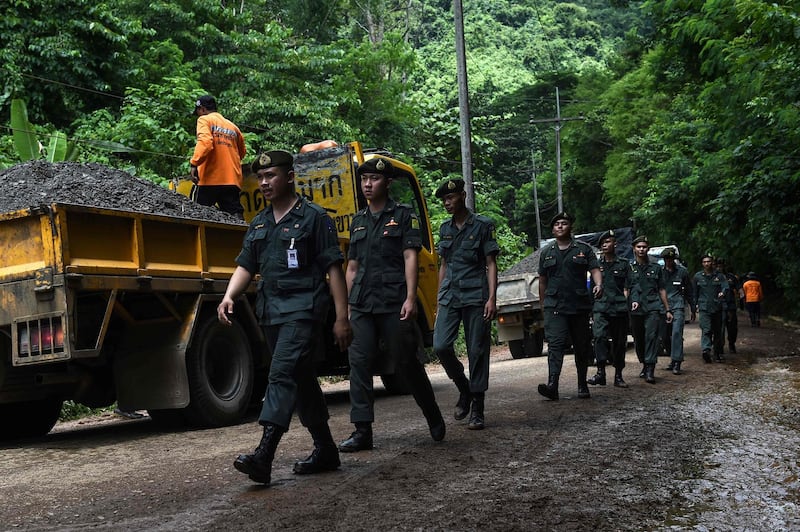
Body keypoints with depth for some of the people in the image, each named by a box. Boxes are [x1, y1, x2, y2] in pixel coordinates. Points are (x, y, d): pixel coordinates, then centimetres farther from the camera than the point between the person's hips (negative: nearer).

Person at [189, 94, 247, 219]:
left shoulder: (204, 120, 3)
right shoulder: (232, 126, 19)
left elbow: (205, 142, -16)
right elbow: (242, 152, 28)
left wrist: (194, 164, -20)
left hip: (210, 179, -5)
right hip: (232, 180, 5)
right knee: (236, 217, -2)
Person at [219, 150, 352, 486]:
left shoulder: (314, 217, -3)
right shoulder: (259, 224, 17)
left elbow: (334, 269, -5)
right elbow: (246, 266, 15)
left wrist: (342, 317, -10)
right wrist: (229, 296, -5)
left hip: (303, 309, -7)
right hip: (271, 312, 8)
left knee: (283, 374, -20)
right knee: (302, 380, 13)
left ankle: (264, 456, -27)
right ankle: (325, 451, 24)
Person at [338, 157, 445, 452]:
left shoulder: (404, 215, 3)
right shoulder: (358, 221, 18)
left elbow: (410, 258, -6)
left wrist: (410, 298, -15)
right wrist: (348, 304, 16)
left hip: (394, 303, -5)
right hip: (362, 305, 5)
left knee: (407, 362, 3)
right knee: (360, 363, -2)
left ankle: (434, 417, 23)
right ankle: (362, 431, 1)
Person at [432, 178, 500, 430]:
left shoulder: (482, 225, 0)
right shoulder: (445, 229, 15)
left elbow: (491, 264, -3)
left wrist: (492, 298, -12)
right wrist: (439, 299, 17)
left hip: (476, 296, -4)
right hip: (450, 296, 4)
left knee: (477, 352, -2)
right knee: (441, 346, -10)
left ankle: (477, 409, 7)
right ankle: (464, 390, 15)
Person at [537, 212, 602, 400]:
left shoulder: (583, 249, 7)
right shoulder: (546, 252, 13)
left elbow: (595, 270, -2)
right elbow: (542, 280, 18)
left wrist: (598, 285, -23)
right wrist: (543, 305, 18)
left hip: (579, 306, 0)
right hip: (554, 307, 0)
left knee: (582, 346, 8)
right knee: (555, 344, -15)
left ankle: (582, 385, 22)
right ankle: (552, 385, -26)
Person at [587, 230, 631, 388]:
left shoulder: (623, 264, 10)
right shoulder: (597, 264, 15)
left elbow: (626, 289, 8)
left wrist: (624, 305, -5)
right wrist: (591, 311, 13)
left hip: (619, 309, 0)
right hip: (600, 308, 0)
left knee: (619, 342, 4)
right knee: (599, 336, -19)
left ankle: (618, 375, 13)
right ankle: (601, 372, -22)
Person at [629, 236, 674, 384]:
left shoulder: (656, 268, 15)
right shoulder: (629, 267, 10)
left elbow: (662, 290, 18)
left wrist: (667, 309, 15)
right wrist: (631, 301, -12)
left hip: (653, 307, 0)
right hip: (635, 309, 1)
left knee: (651, 336, -13)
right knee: (638, 339, 7)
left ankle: (650, 371, -15)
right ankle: (644, 365, 26)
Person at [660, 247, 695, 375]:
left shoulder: (682, 271, 4)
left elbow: (689, 291, 11)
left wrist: (692, 309, 12)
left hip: (678, 306, -2)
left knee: (676, 333, -15)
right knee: (665, 336, 5)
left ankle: (677, 363, -14)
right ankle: (673, 358, 24)